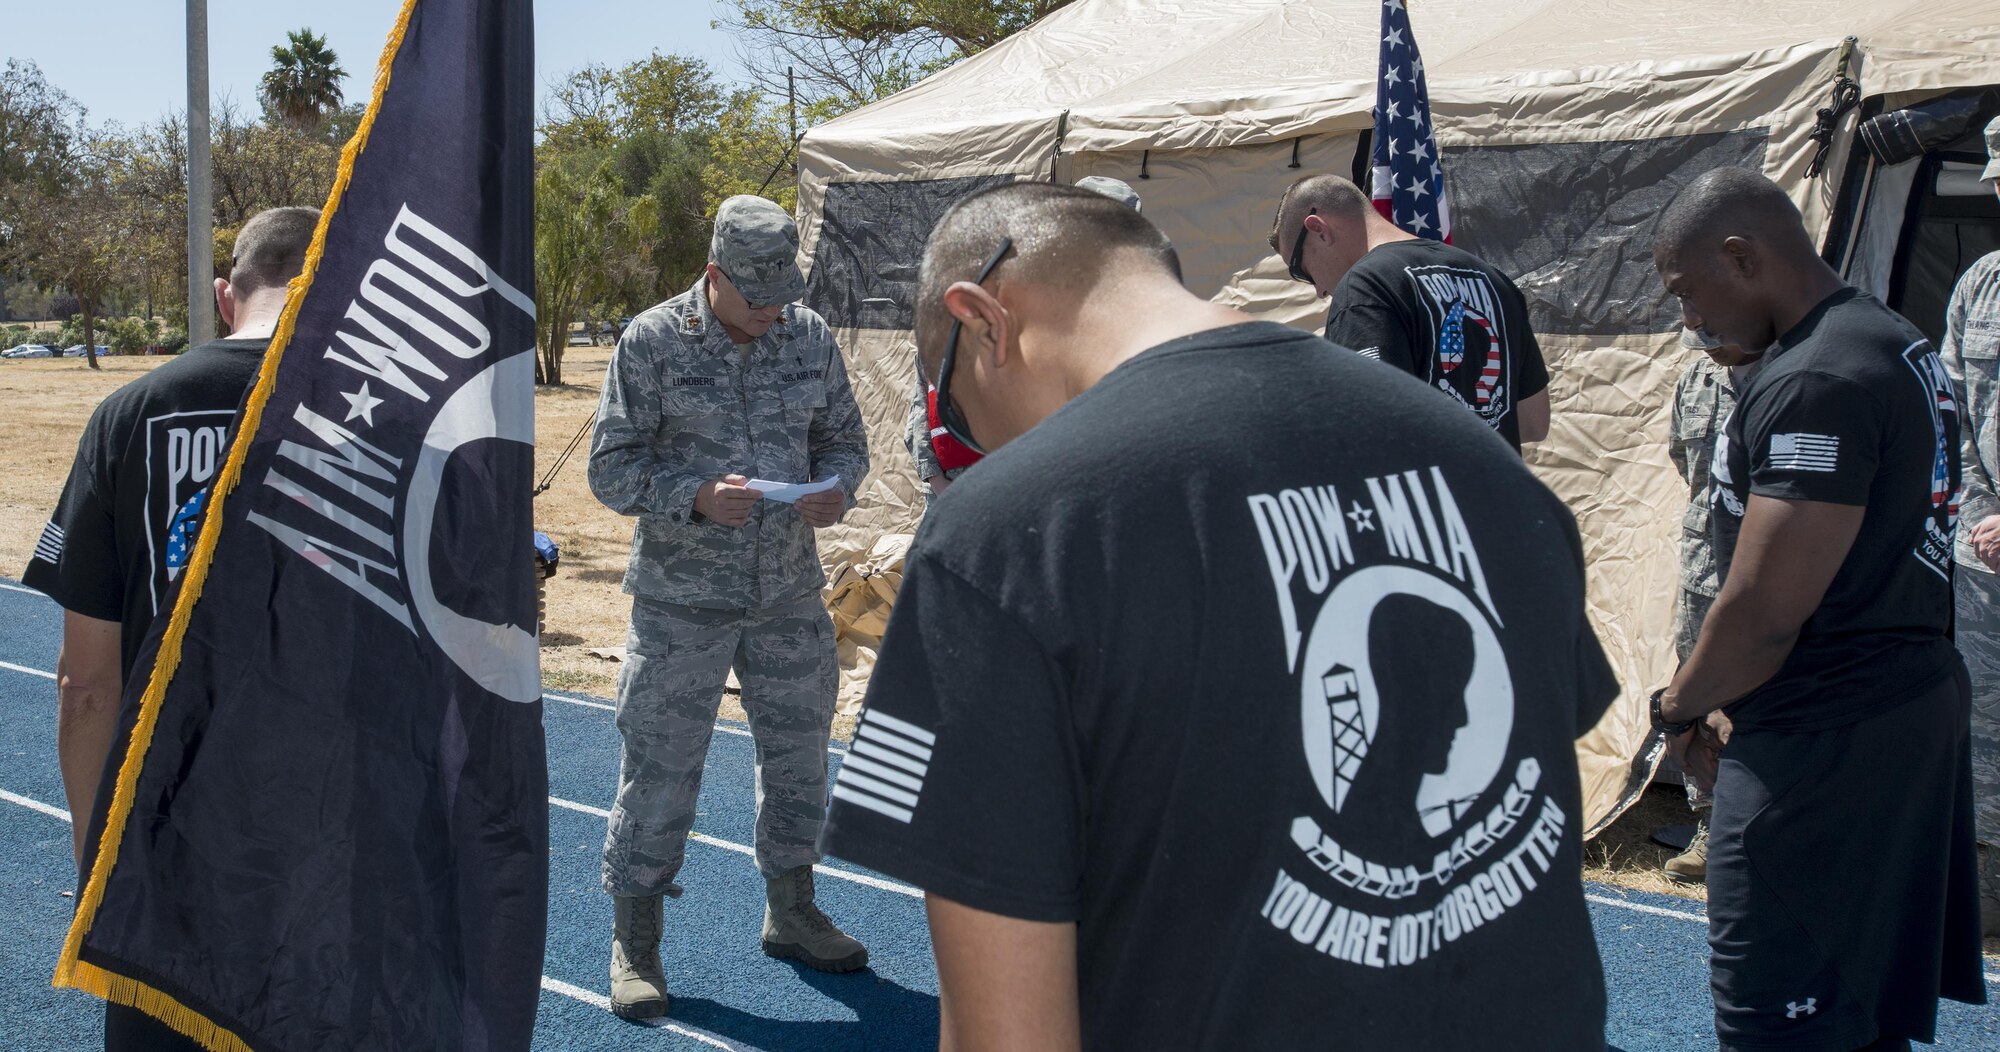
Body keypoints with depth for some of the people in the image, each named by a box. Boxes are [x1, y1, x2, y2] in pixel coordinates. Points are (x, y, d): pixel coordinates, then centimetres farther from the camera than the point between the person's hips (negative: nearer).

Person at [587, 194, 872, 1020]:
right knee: (660, 765, 0)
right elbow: (612, 469, -9)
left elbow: (844, 438, 11)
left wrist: (835, 487, -12)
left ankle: (790, 912, 34)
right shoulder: (652, 342, -9)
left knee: (797, 750, 14)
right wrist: (698, 497, -25)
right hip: (681, 601, -4)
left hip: (789, 593, 4)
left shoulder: (809, 337, 2)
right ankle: (634, 942, 15)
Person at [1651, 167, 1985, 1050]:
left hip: (1823, 744, -11)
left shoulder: (1814, 386, -21)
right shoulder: (1899, 344, 13)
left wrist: (1678, 707, -5)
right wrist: (1731, 704, 13)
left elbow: (1764, 609, -24)